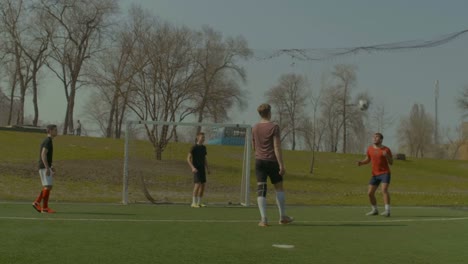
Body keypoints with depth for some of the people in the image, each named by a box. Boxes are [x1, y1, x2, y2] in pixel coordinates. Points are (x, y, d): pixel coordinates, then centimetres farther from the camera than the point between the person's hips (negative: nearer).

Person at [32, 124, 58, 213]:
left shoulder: (47, 141, 17)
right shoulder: (48, 141, -14)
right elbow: (43, 155, -22)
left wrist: (50, 166, 23)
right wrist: (47, 168, -25)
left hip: (45, 167, 10)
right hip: (45, 167, -10)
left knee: (48, 187, 12)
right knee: (48, 186, -9)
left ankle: (37, 202, 14)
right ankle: (45, 207, -6)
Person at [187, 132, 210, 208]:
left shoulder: (204, 147, 11)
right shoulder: (194, 147, -11)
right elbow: (188, 159, -14)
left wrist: (207, 169, 10)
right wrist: (193, 168, -26)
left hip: (202, 169, 7)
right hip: (196, 169, -7)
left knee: (203, 185, 4)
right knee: (197, 185, -17)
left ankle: (199, 203, 14)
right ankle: (194, 203, -11)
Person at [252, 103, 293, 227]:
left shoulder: (255, 128, 7)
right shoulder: (274, 127, -9)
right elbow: (277, 147, -16)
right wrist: (281, 165, -15)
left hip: (259, 161, 4)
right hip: (272, 161, -4)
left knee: (261, 189, -2)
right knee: (279, 188, 12)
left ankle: (264, 219, -11)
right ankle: (283, 217, 17)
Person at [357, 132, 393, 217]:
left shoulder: (386, 149, -9)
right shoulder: (370, 148, 3)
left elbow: (391, 163, -6)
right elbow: (368, 160, 17)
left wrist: (387, 156, -27)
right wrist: (361, 162, -5)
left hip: (385, 173, -5)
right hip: (375, 175, 5)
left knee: (384, 190, -26)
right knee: (370, 193, 1)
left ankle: (387, 211, -27)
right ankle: (375, 210, 21)